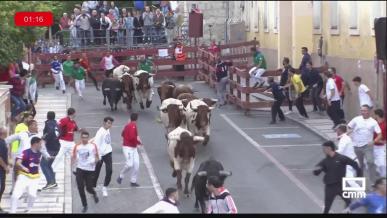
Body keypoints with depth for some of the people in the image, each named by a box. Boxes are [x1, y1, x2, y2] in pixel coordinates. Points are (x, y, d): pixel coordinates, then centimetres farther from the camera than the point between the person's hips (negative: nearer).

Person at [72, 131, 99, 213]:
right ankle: (84, 205, 13)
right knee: (80, 188, -2)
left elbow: (97, 157, 5)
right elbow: (73, 157, 6)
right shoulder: (77, 146, 1)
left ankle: (94, 194, 36)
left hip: (90, 169, -1)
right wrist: (73, 162, -15)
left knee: (89, 188, -2)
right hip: (80, 169, 1)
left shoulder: (93, 146, -2)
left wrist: (95, 161, -17)